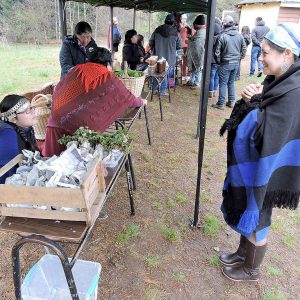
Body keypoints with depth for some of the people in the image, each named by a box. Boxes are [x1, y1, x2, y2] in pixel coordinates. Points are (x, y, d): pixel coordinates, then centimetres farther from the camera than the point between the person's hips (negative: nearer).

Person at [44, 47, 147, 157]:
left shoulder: (77, 69, 12)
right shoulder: (108, 78, 4)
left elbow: (58, 90, 24)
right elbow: (126, 97, 16)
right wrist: (141, 102, 35)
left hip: (57, 121, 4)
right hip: (81, 126, -3)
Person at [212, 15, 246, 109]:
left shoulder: (222, 36, -13)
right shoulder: (239, 35, 3)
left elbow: (217, 52, -11)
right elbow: (244, 49, 10)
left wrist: (218, 61, 4)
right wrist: (239, 58, 20)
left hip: (226, 63, -5)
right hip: (236, 63, 5)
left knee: (223, 84, 2)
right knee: (231, 82, 16)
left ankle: (221, 104, 6)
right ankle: (231, 102, 22)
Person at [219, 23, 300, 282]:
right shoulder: (278, 81, 2)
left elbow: (269, 137, -27)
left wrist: (255, 101, -20)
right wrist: (250, 100, -11)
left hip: (262, 171, -8)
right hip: (248, 165, 8)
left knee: (255, 221, 13)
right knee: (246, 216, 24)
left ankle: (251, 270, 39)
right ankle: (243, 253, 49)